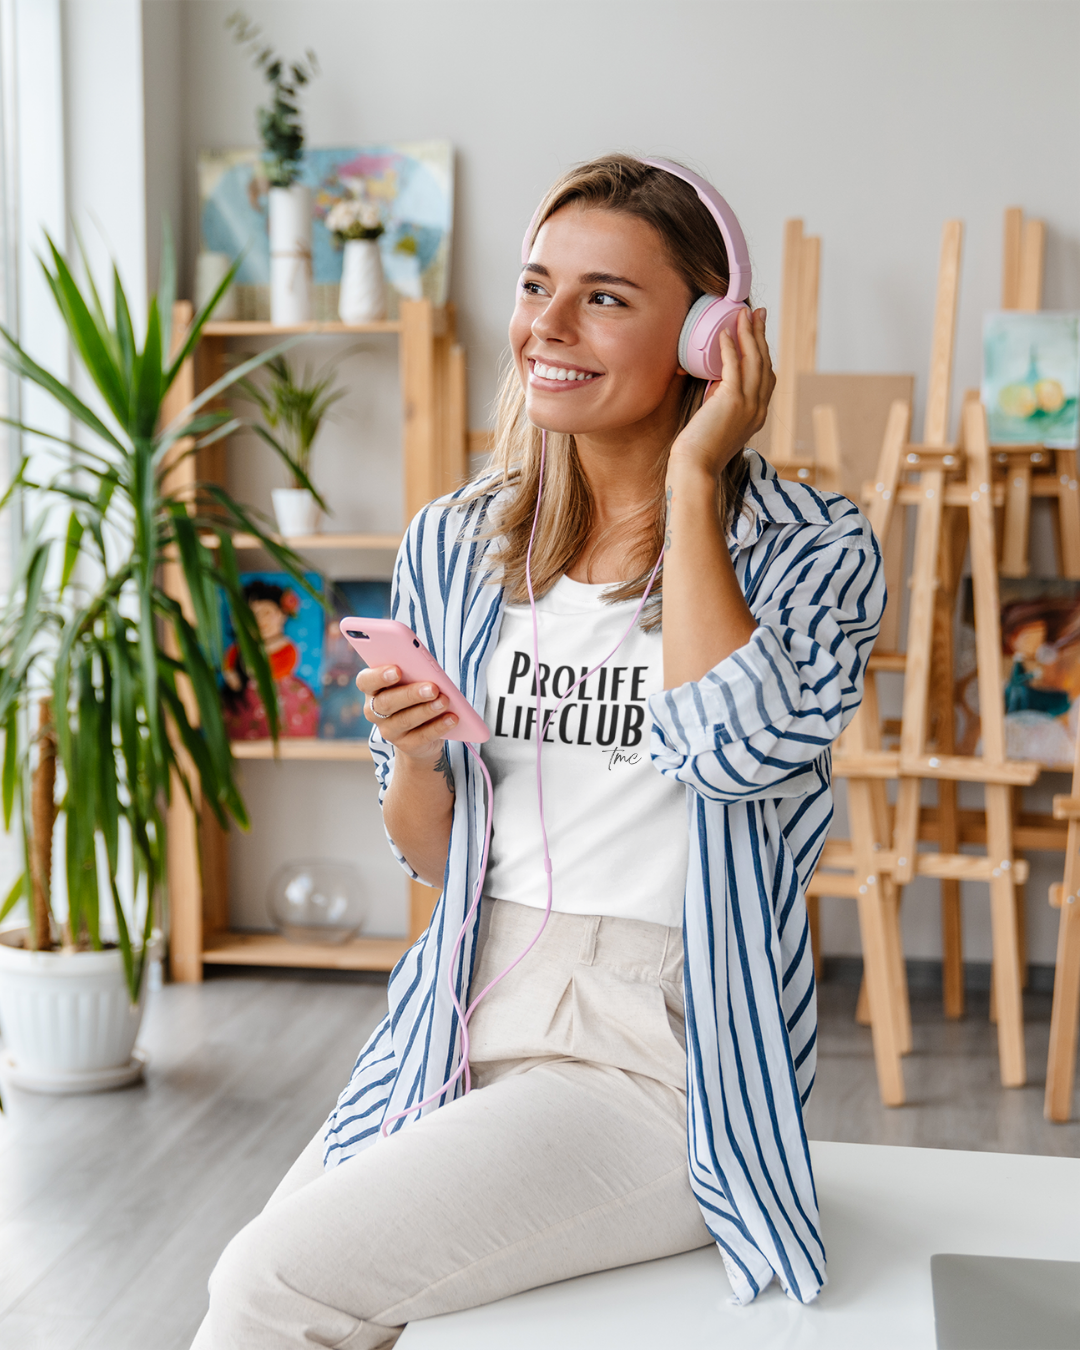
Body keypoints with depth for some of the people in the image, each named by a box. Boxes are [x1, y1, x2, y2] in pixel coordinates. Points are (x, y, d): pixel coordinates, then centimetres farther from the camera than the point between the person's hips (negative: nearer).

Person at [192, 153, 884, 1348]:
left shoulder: (809, 553, -4)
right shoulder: (454, 547, 7)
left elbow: (735, 747, -26)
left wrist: (690, 478, -15)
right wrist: (413, 756, -8)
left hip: (664, 1062, -4)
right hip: (466, 1028, 5)